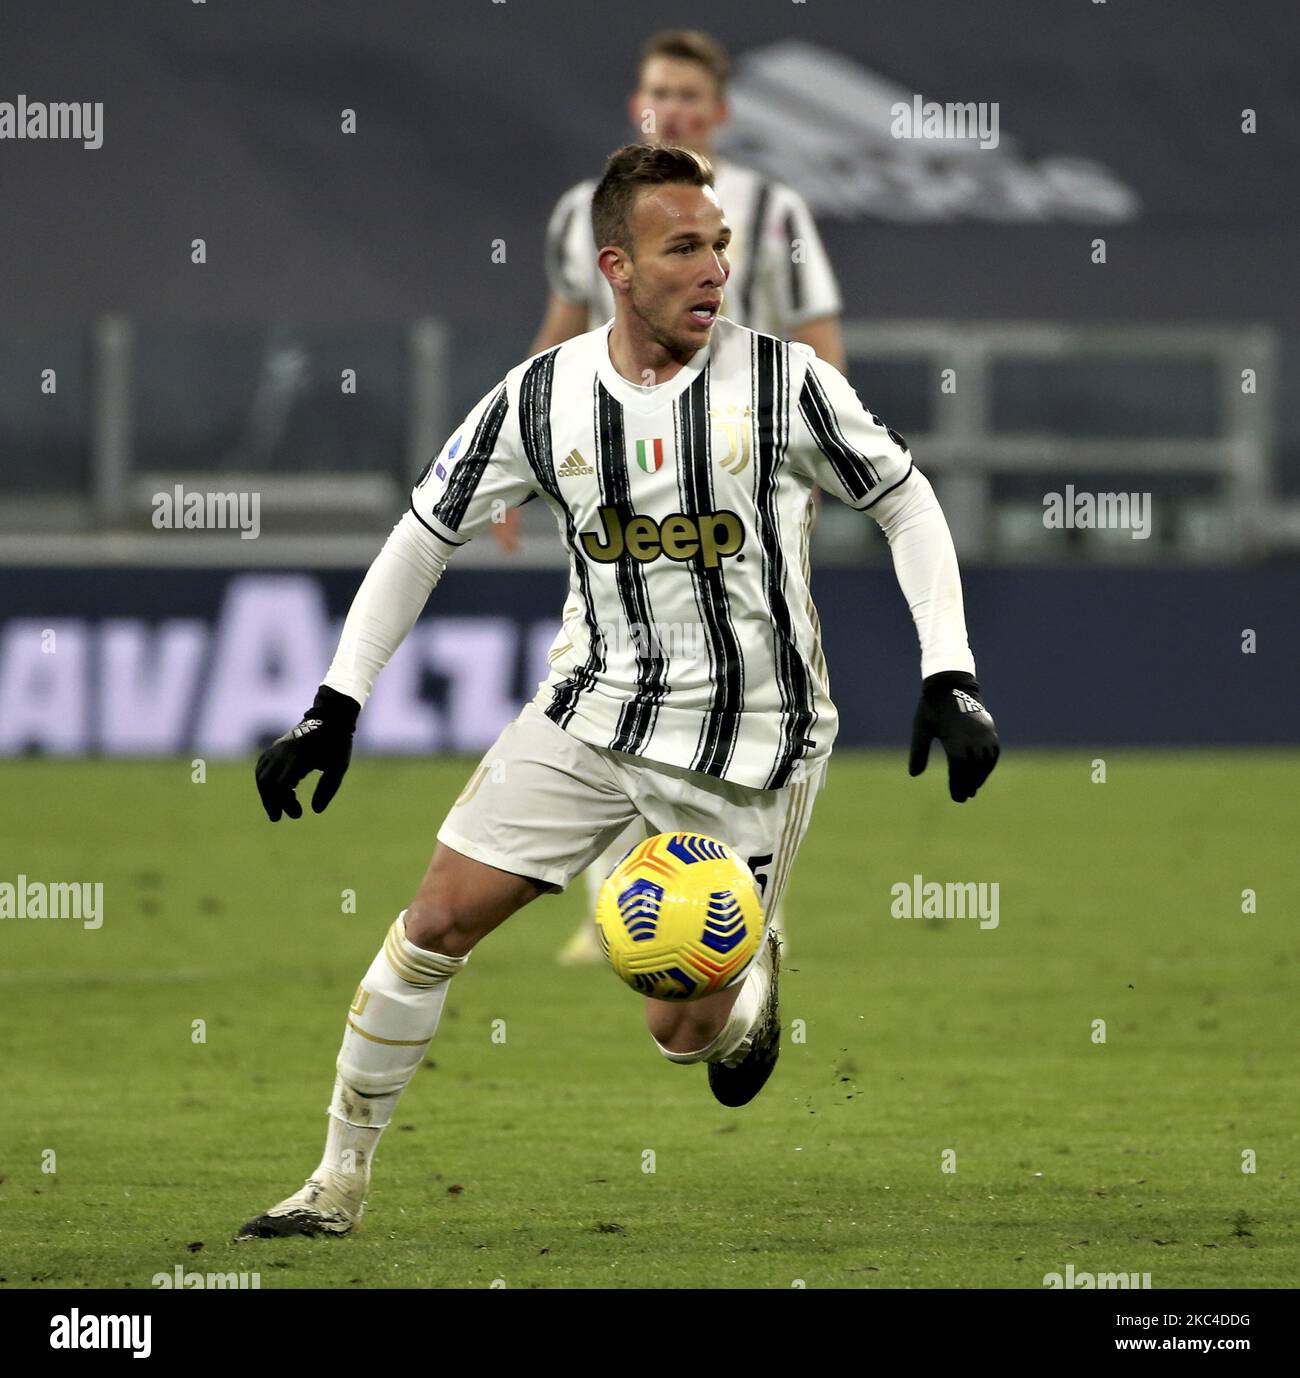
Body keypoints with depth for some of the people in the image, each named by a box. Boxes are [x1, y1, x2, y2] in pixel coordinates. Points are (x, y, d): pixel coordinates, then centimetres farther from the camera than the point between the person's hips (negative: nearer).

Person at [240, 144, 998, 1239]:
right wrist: (336, 709, -1)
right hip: (596, 711, 3)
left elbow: (906, 505, -1)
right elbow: (425, 537, 5)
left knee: (680, 1029, -2)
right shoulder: (541, 399, -6)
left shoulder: (782, 382, -13)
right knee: (438, 921, -4)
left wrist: (951, 678, -10)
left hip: (750, 740, -3)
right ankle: (341, 1184, 11)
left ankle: (751, 984, 36)